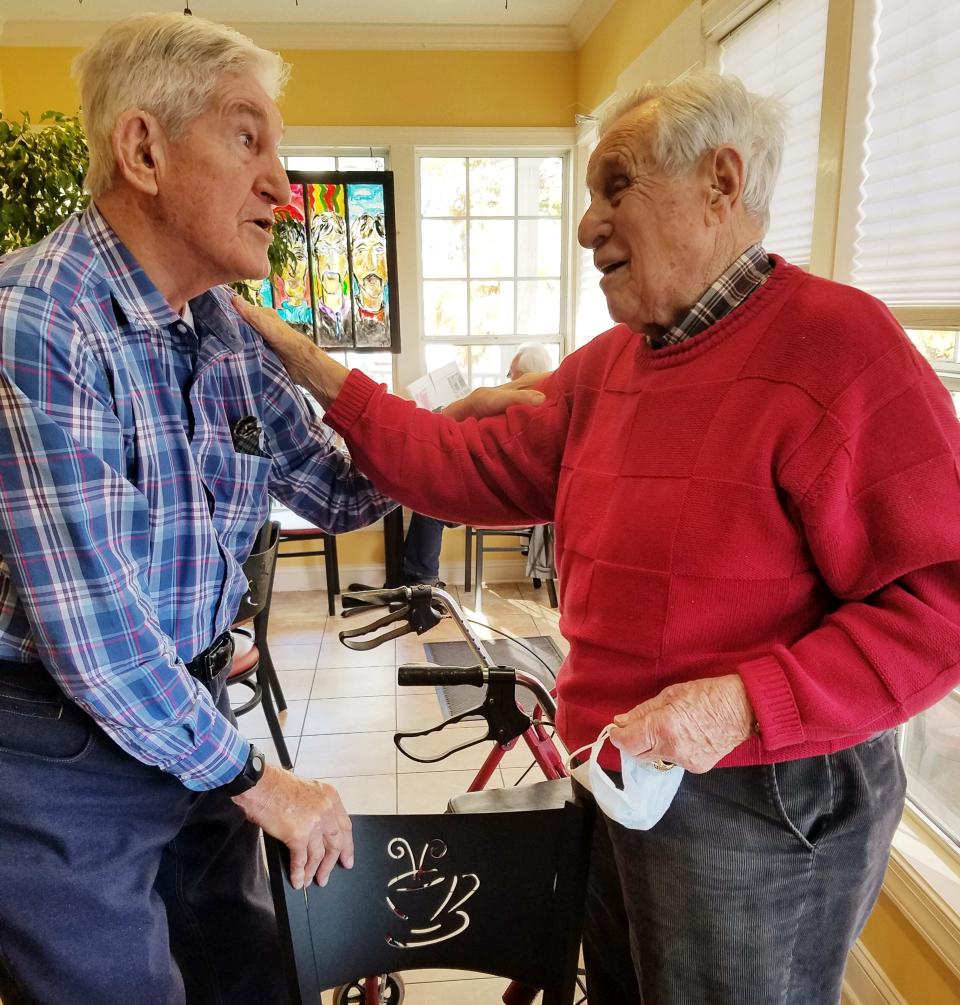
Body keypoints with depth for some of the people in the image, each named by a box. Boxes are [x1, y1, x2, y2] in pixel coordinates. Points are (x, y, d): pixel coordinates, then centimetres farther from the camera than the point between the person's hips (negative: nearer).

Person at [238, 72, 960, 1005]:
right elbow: (468, 467, 4)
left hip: (766, 808, -6)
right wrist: (306, 365, 2)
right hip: (616, 781, 7)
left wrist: (743, 703, -27)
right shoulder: (604, 367, 5)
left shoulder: (837, 343, -18)